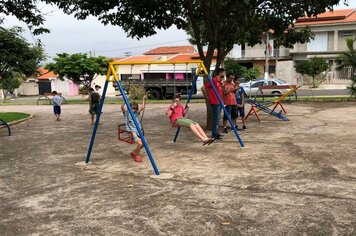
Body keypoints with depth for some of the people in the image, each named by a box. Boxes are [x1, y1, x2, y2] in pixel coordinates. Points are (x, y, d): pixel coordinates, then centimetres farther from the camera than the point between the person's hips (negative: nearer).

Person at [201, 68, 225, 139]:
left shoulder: (219, 81, 14)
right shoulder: (213, 80, -13)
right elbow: (203, 88, -16)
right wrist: (207, 97, -9)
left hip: (219, 102, 9)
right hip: (215, 102, -9)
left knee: (217, 118, 13)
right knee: (216, 118, -9)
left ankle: (216, 133, 20)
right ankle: (214, 134, -4)